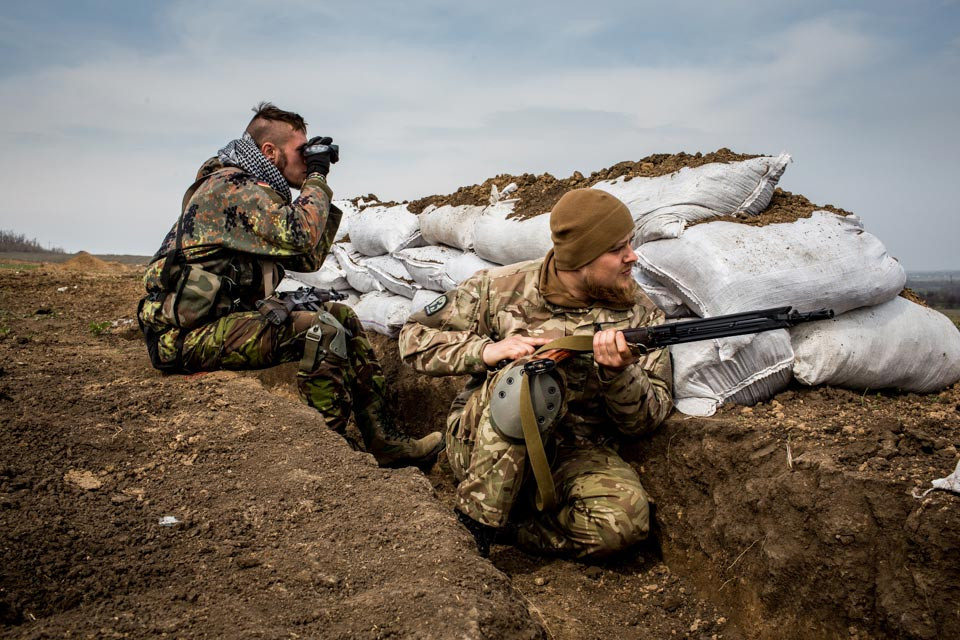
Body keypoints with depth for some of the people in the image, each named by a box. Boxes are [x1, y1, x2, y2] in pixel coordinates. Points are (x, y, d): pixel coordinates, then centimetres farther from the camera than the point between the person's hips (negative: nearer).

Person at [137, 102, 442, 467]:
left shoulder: (254, 188, 18)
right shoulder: (230, 186, -13)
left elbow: (309, 259, 18)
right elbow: (300, 233, -26)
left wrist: (319, 188, 10)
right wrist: (317, 180, -8)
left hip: (226, 318, 10)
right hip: (189, 336, -10)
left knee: (343, 317, 6)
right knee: (321, 329, -23)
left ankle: (385, 441, 4)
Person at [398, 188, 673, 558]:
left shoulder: (641, 316, -2)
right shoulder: (503, 288, -7)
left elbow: (648, 419, -3)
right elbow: (414, 337, -2)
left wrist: (619, 373, -26)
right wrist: (487, 351, -20)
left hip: (574, 457, 2)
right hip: (480, 445, -2)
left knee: (625, 519, -30)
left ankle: (502, 529, -10)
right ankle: (476, 523, -23)